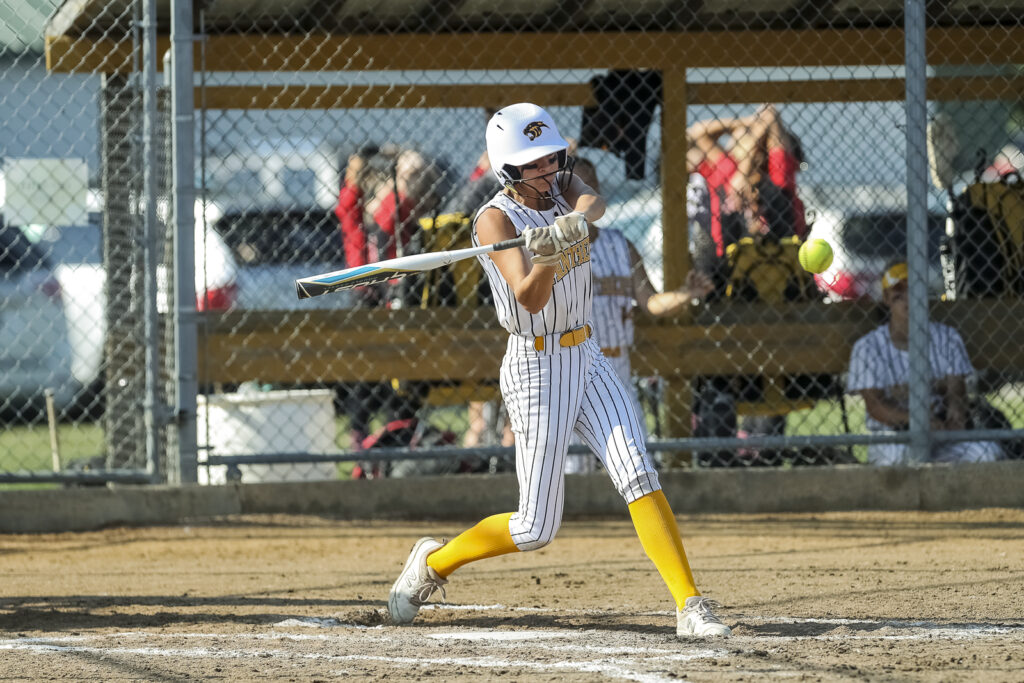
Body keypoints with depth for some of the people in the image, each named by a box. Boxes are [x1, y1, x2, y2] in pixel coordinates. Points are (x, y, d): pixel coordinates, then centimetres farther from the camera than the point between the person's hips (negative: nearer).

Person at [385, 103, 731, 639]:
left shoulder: (564, 188, 5)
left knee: (637, 474, -12)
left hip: (586, 358, 6)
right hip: (536, 368, -6)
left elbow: (594, 203, -19)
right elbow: (529, 299, -26)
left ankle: (690, 605, -17)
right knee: (536, 529, -3)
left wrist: (575, 221, -41)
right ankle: (433, 562, 21)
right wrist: (546, 260, -46)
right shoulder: (496, 219, -13)